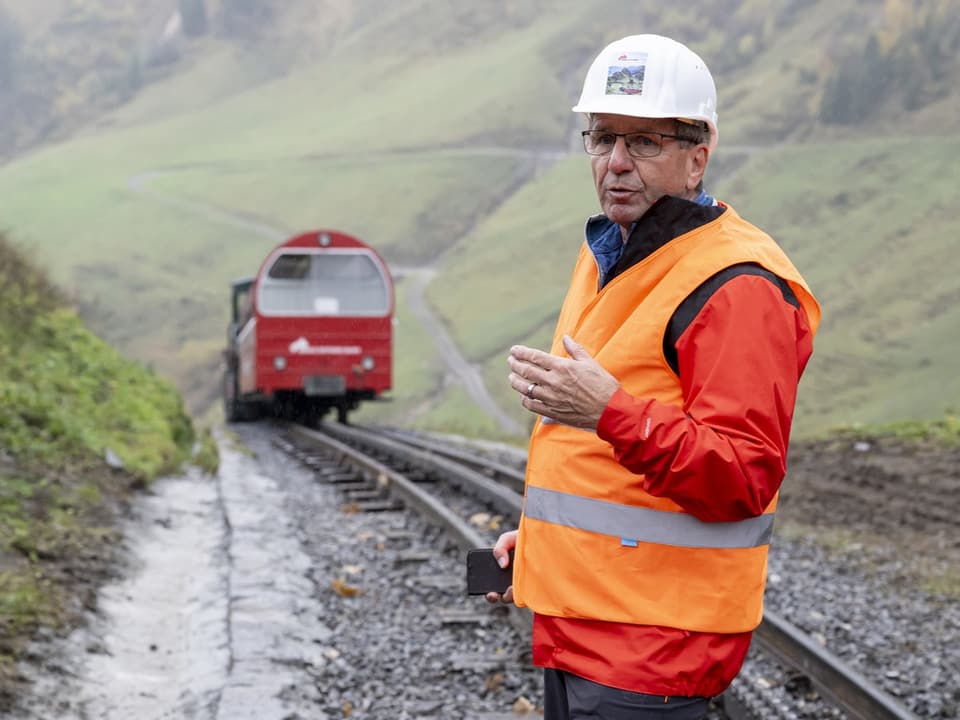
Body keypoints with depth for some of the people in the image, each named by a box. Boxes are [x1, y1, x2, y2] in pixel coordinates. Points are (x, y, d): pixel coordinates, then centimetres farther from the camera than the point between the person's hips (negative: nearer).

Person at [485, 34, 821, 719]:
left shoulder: (736, 284, -15)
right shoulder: (605, 260, 16)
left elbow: (745, 477, -24)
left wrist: (613, 414, -33)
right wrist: (538, 534, 22)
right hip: (576, 619, 9)